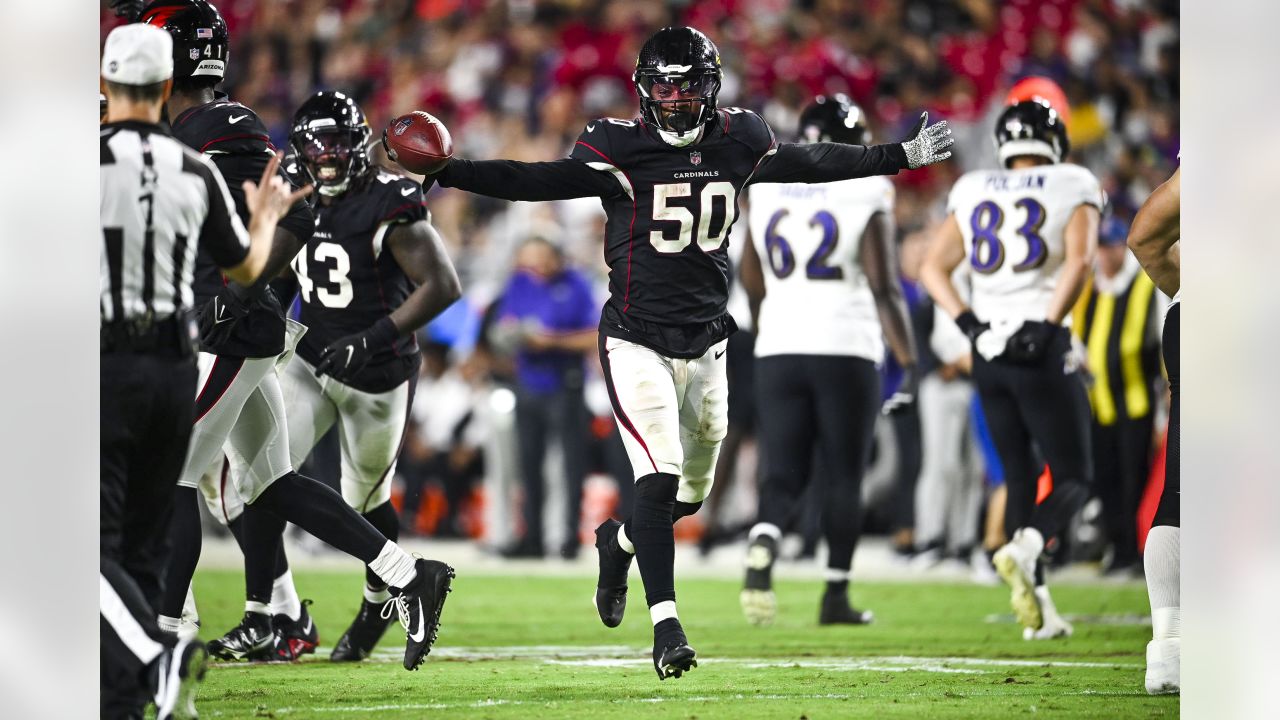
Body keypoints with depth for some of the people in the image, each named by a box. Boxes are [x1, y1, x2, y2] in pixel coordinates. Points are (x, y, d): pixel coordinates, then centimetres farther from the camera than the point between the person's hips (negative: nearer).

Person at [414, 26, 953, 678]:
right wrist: (444, 173, -24)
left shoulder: (737, 141, 3)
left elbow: (809, 164, 17)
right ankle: (666, 624, -15)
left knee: (692, 490, 14)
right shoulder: (620, 148, -10)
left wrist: (902, 157, 25)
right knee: (659, 476, -17)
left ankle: (618, 542, 44)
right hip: (637, 342, -5)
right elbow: (540, 182, -14)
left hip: (706, 344, 5)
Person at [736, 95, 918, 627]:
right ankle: (836, 595, 10)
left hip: (779, 349, 3)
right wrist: (909, 360, -7)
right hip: (846, 349, -3)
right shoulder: (865, 198, -7)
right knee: (843, 477, 9)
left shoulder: (766, 191, 5)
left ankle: (763, 543, -25)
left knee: (783, 473, 6)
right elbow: (884, 288, -11)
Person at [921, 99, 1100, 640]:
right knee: (1074, 479, 4)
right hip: (1042, 352, -4)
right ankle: (1025, 548, -27)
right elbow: (1079, 260, -16)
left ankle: (1039, 612, 7)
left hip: (988, 349, 4)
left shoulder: (973, 194, 12)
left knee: (1019, 477, 13)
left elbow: (933, 268, 6)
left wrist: (971, 326, 0)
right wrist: (1047, 326, -15)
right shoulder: (1073, 190, 0)